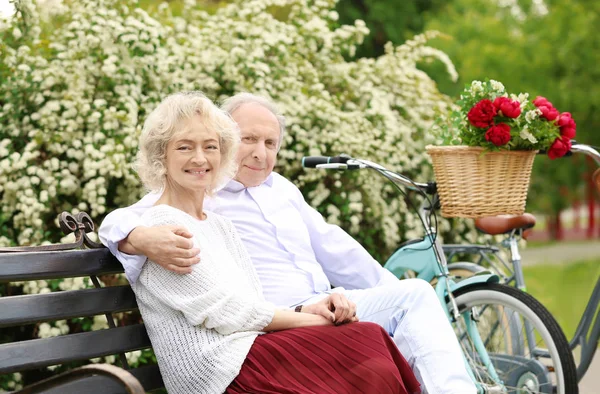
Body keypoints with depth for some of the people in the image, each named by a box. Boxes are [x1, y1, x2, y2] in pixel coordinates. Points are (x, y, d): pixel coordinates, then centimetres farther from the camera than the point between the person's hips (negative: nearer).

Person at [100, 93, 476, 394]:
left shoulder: (281, 188, 25)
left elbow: (333, 249, 30)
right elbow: (117, 222, -10)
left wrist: (395, 293, 26)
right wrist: (142, 239, -36)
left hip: (329, 311, 8)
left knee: (415, 293, -14)